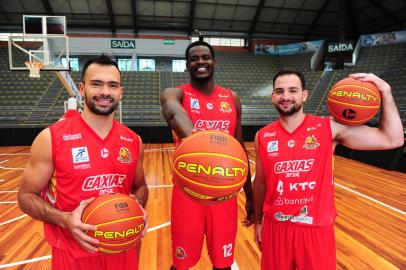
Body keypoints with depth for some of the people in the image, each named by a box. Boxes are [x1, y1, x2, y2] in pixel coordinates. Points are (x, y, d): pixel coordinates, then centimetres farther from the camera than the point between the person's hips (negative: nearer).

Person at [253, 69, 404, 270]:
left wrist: (385, 92, -15)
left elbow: (392, 139, -8)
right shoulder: (262, 137, -4)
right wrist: (258, 222, 13)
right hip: (275, 228, 2)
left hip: (317, 229, -1)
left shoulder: (329, 128, -9)